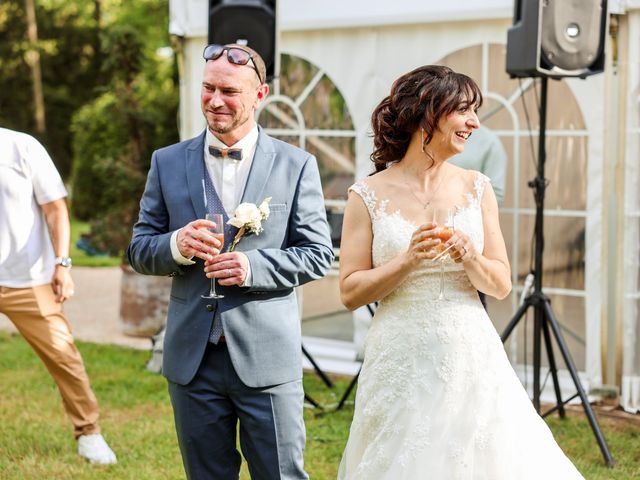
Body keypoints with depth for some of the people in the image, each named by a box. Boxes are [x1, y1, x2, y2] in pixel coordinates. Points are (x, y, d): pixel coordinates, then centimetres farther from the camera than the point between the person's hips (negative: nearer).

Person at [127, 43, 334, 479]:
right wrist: (177, 246, -15)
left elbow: (318, 255, -1)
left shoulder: (296, 165, 0)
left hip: (267, 358, -2)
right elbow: (140, 250, 8)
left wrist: (253, 266, -17)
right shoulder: (168, 163, 6)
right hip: (192, 358, 2)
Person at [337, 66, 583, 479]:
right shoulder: (369, 196, -3)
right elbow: (350, 292, -4)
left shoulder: (477, 188, 4)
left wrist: (470, 258, -13)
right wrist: (408, 260, -17)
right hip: (401, 363, -2)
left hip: (471, 358, 2)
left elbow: (501, 285, 6)